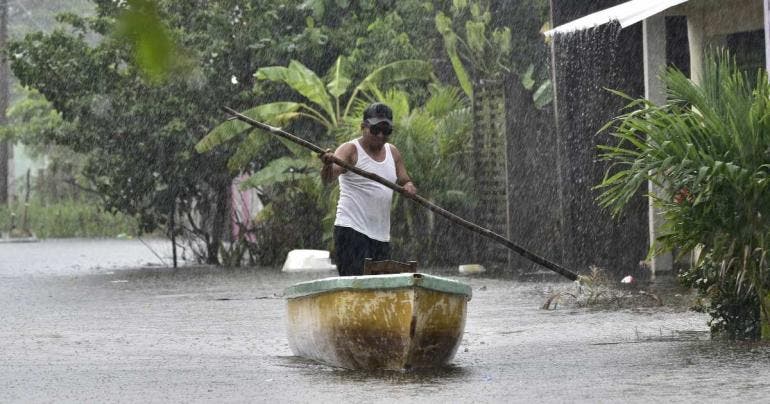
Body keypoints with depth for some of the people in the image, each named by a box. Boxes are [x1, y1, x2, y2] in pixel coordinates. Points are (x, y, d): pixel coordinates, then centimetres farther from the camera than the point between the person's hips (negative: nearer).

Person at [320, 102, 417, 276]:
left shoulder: (393, 153, 15)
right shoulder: (350, 150, -7)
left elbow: (405, 181, 19)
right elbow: (327, 179, -22)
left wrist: (409, 187, -7)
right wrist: (328, 165, -46)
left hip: (381, 235, 7)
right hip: (352, 230, -7)